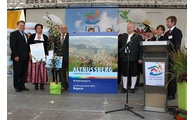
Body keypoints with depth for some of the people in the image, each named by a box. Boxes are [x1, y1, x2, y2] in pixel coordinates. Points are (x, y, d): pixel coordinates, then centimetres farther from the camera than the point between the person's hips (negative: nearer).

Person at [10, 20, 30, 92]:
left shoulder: (25, 35, 19)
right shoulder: (14, 34, -2)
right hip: (18, 58, -6)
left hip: (25, 58, 7)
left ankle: (22, 86, 15)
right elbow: (12, 46, -10)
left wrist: (29, 54, 10)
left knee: (24, 73, 7)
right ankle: (17, 87, 11)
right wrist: (15, 56, -16)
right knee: (17, 73, 2)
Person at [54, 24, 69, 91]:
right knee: (61, 72, 7)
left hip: (67, 56, -4)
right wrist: (55, 52, 2)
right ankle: (64, 85, 15)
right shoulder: (57, 37, 13)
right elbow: (55, 46, 16)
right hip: (60, 56, 4)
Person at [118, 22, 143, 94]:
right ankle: (124, 87, 20)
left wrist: (140, 58, -9)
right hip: (124, 58, 3)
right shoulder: (123, 36, 14)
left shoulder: (138, 37, 2)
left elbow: (141, 48, -3)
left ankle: (132, 88, 17)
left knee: (133, 73, 5)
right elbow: (119, 45, 9)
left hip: (133, 58, -3)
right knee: (124, 73, 8)